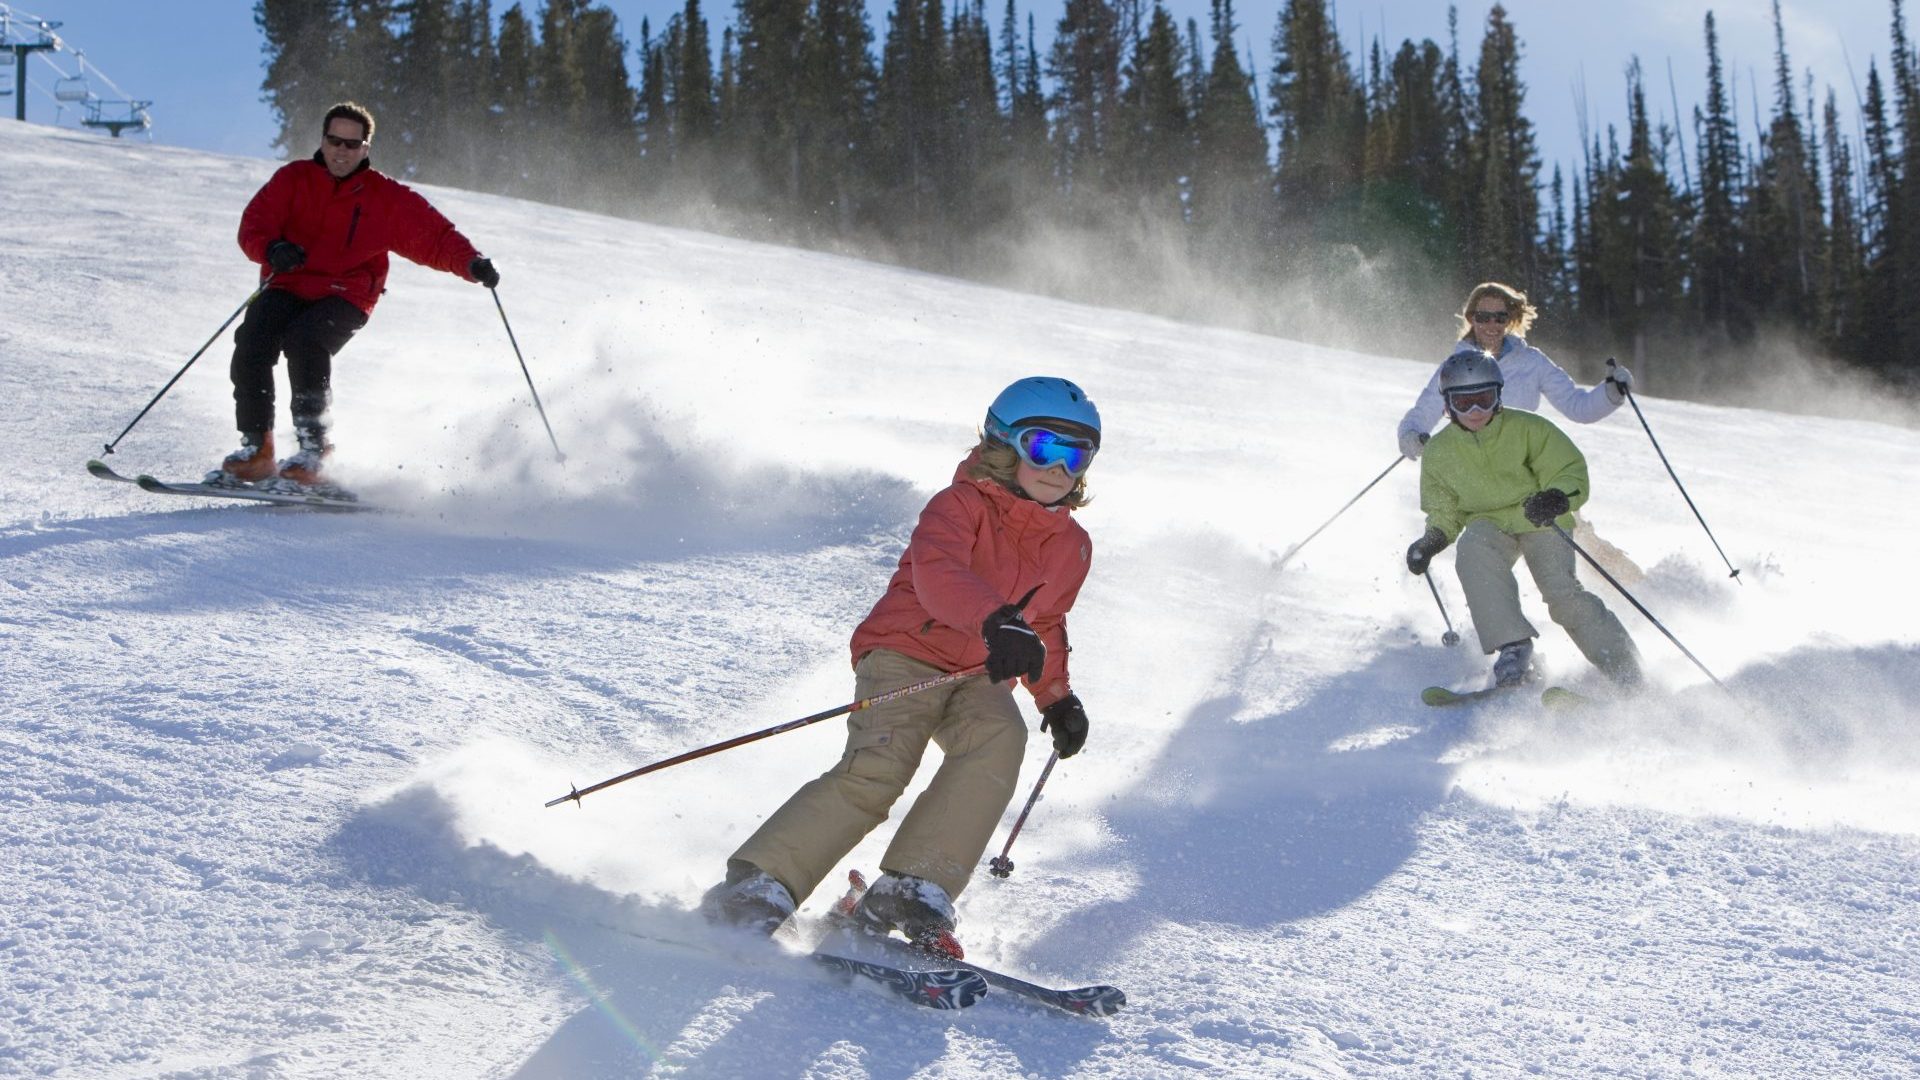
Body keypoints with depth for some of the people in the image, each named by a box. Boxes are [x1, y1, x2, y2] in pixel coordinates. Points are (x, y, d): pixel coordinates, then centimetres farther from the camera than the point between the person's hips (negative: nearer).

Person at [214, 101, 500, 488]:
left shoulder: (387, 198, 4)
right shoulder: (293, 179, 7)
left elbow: (435, 238, 2)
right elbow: (254, 223, -4)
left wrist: (473, 263, -18)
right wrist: (272, 249, -27)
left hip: (345, 296, -2)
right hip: (287, 286, 2)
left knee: (305, 341, -32)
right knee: (252, 341, -24)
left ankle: (313, 452, -26)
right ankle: (256, 449, -10)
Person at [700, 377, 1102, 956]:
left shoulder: (1071, 548, 13)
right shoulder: (961, 506, -9)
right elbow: (935, 572, -31)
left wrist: (1057, 696, 21)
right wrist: (996, 623, -47)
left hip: (980, 678, 5)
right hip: (905, 652, -5)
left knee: (999, 739, -30)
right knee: (876, 768, -28)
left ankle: (911, 892, -35)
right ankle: (756, 887, -23)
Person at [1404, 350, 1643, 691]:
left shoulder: (1529, 429, -12)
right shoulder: (1440, 452, -2)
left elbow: (1573, 474, -11)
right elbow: (1444, 511, 11)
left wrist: (1556, 498, -33)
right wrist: (1432, 541, -10)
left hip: (1542, 522, -2)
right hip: (1488, 525, 2)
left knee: (1561, 592, -22)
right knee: (1473, 553, -33)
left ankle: (1626, 673, -9)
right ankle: (1513, 646, -32)